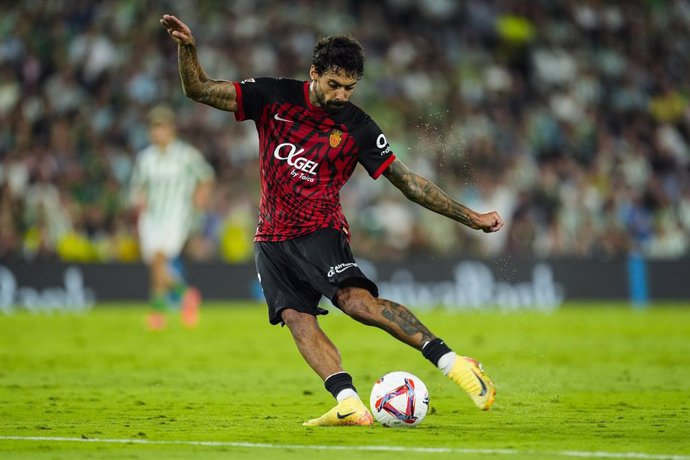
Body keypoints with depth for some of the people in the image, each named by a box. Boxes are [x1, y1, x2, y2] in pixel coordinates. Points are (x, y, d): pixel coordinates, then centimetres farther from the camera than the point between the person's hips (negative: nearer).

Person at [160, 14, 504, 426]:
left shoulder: (357, 127, -4)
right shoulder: (273, 97, 1)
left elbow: (408, 182, 2)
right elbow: (200, 90, 4)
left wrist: (470, 217, 0)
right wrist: (187, 48, -15)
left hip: (319, 231, -4)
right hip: (272, 236, 4)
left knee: (357, 300, -26)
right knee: (297, 319, -15)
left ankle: (453, 364, -32)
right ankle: (351, 406, -23)